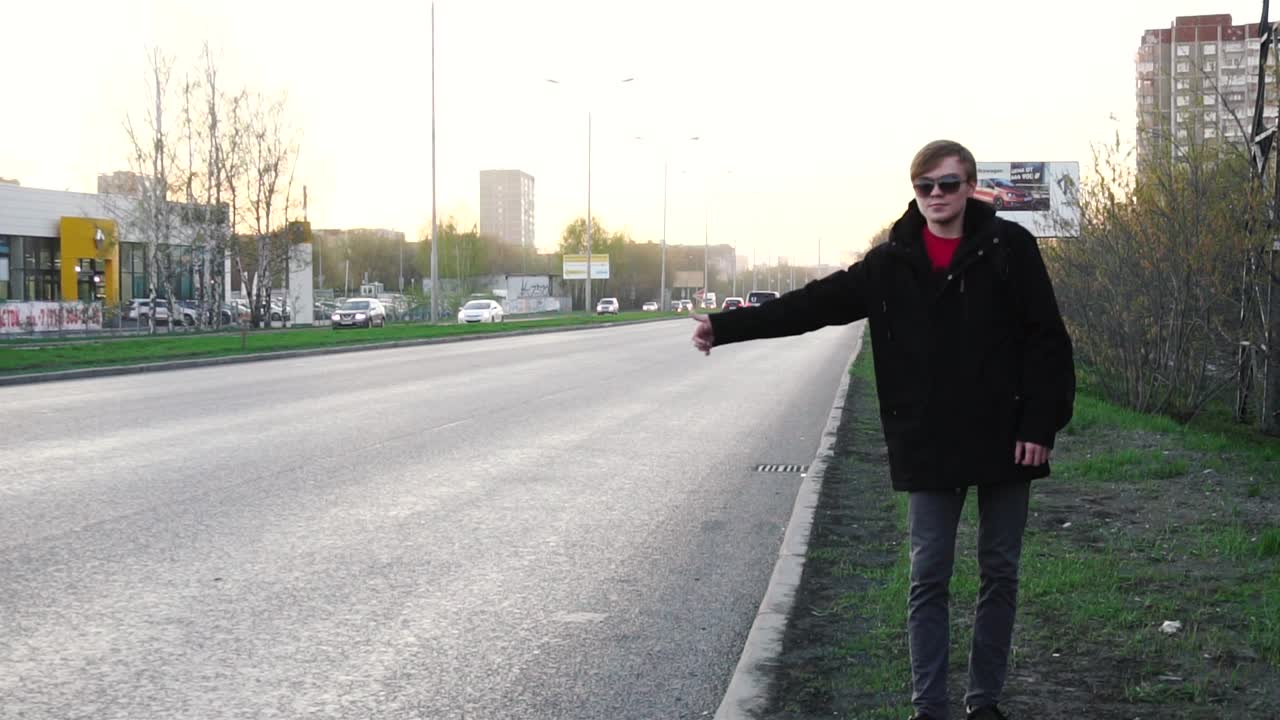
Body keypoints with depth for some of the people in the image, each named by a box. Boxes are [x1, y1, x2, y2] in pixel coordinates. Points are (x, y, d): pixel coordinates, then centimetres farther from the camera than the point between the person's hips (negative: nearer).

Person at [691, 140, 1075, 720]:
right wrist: (727, 326, -7)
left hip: (1004, 439, -1)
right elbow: (815, 302, -1)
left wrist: (1041, 424, -11)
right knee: (928, 577, 3)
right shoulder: (892, 263, 3)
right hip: (929, 447, 1)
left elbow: (1046, 340, -5)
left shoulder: (1009, 247, -4)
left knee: (999, 573, 8)